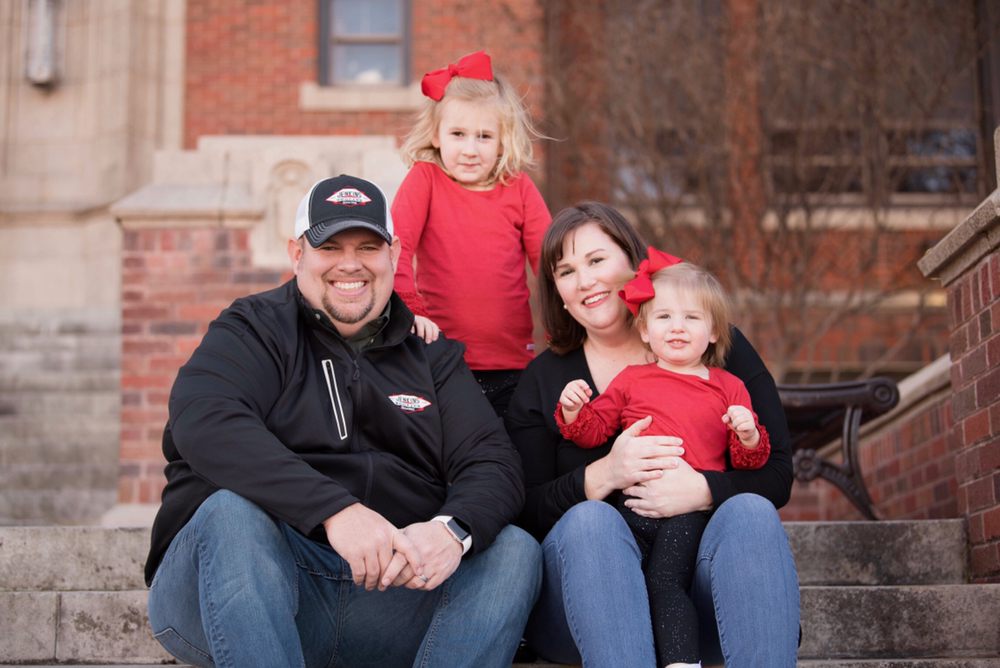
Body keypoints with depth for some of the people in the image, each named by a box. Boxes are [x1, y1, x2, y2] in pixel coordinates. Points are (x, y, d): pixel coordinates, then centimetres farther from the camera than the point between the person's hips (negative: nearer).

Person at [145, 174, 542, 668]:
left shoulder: (430, 354, 18)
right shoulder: (254, 329, 6)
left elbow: (493, 462, 5)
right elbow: (206, 423, -16)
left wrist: (454, 529, -21)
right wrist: (335, 508, -30)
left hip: (392, 595, 3)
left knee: (515, 551, -18)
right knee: (233, 511, -32)